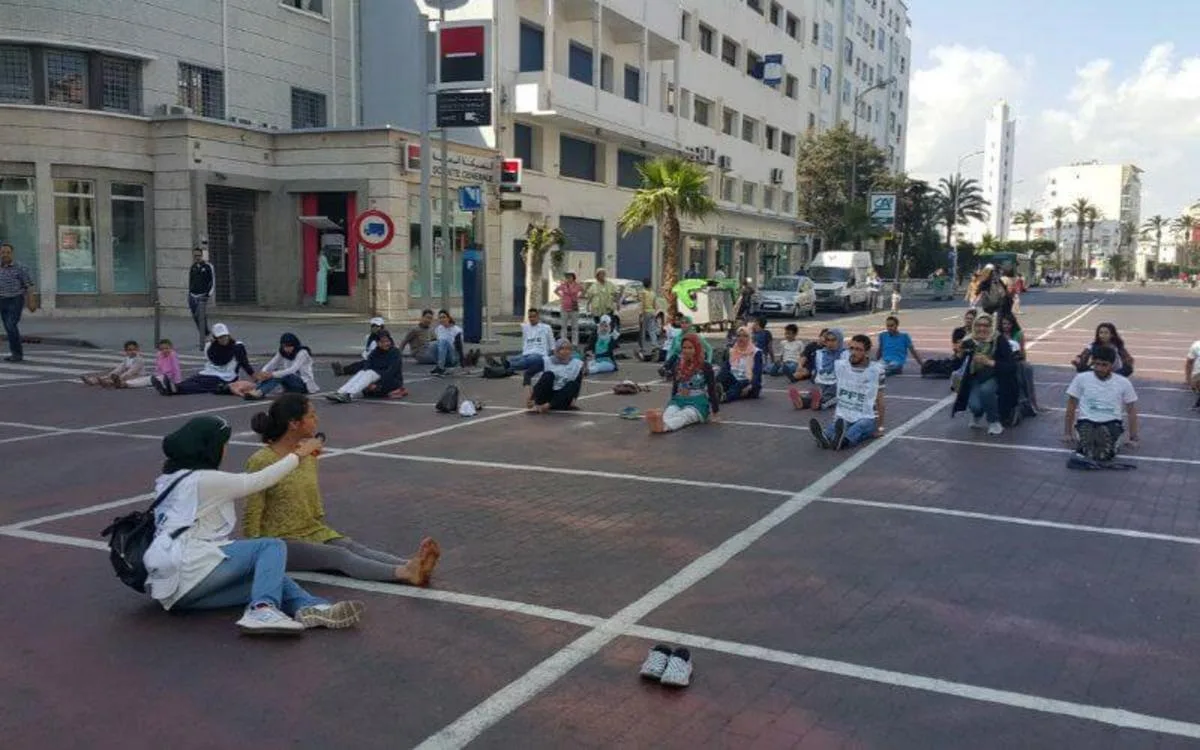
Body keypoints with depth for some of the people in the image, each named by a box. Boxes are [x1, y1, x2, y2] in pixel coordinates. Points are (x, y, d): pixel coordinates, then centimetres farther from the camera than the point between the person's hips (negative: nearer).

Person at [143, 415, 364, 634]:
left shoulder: (172, 479, 22)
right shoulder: (203, 480, -6)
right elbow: (258, 482, 0)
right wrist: (299, 454, 11)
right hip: (189, 571, -9)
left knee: (268, 576, 1)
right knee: (273, 547, -9)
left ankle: (309, 608, -26)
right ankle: (263, 610, -30)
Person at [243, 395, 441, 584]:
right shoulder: (261, 462, -14)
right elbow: (251, 516, -10)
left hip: (314, 532, 6)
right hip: (281, 541, -6)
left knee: (353, 547, -23)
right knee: (338, 555, -30)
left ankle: (410, 566, -50)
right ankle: (404, 574, -53)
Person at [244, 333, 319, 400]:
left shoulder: (302, 352, -16)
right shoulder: (282, 353, 4)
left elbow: (293, 370, -28)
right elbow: (270, 365, -6)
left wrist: (272, 374, -38)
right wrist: (262, 373, -29)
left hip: (304, 384, -6)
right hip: (291, 384, 6)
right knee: (276, 372, -21)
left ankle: (259, 393, -48)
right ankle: (256, 391, -39)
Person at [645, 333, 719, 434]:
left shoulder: (705, 367, 1)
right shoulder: (678, 367, 14)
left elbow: (712, 389, 0)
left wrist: (714, 409, -4)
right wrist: (671, 404, 22)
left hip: (698, 402, -5)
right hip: (679, 400, 5)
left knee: (684, 416, -38)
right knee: (668, 414, -33)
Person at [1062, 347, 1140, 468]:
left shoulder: (1123, 382, 4)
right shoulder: (1081, 378, 3)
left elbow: (1131, 410, 14)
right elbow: (1071, 406, 11)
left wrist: (1133, 439, 13)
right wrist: (1067, 433, 13)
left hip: (1112, 423, 0)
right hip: (1087, 421, 0)